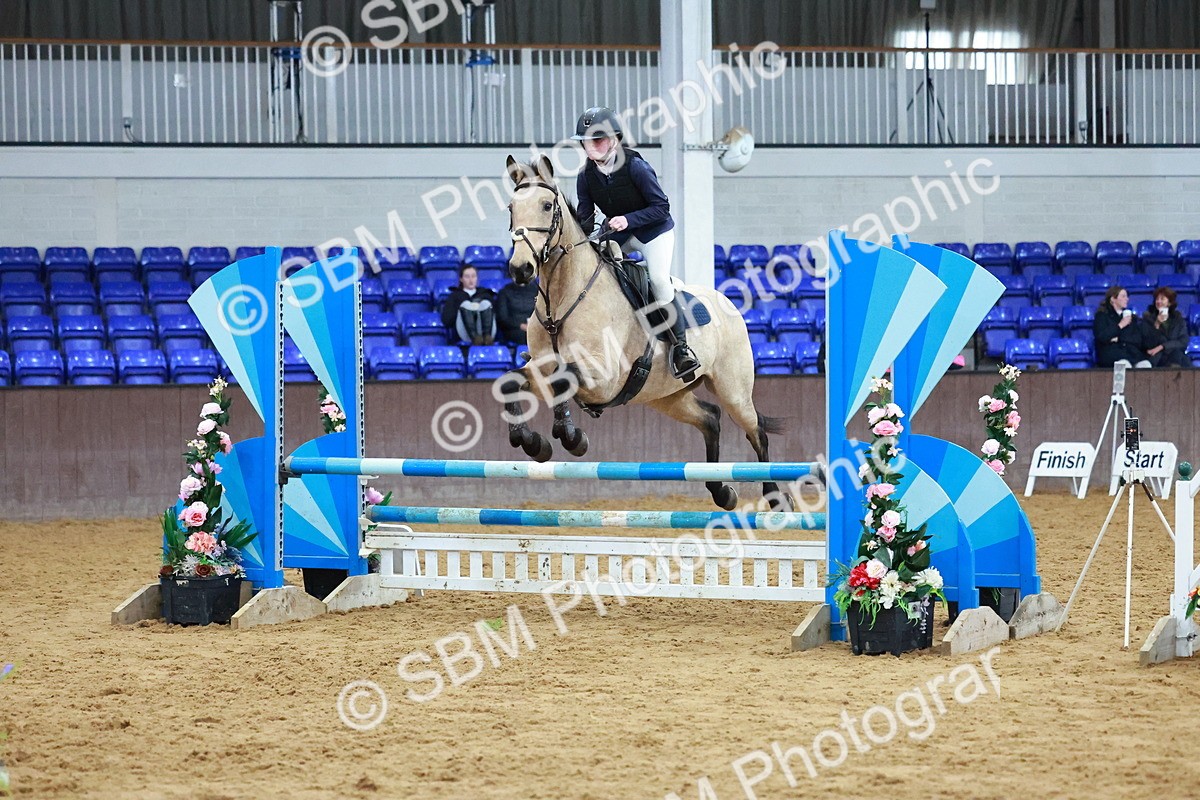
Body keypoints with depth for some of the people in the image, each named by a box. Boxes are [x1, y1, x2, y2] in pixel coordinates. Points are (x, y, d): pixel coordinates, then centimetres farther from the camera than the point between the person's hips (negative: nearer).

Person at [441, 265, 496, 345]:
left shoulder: (485, 294, 30)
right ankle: (474, 337, -50)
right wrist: (466, 309, -1)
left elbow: (497, 313, 14)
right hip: (466, 335, -1)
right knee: (466, 303, -25)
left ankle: (487, 337, -50)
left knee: (485, 303, -24)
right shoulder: (455, 296, 25)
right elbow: (446, 320, 9)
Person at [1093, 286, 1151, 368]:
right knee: (1125, 365, -40)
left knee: (1145, 365, -32)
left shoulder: (1129, 315, 25)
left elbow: (1138, 339, 13)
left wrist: (1119, 339, -3)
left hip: (1132, 351, 4)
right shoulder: (1102, 315, 13)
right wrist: (1120, 326, 0)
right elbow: (1102, 337, -4)